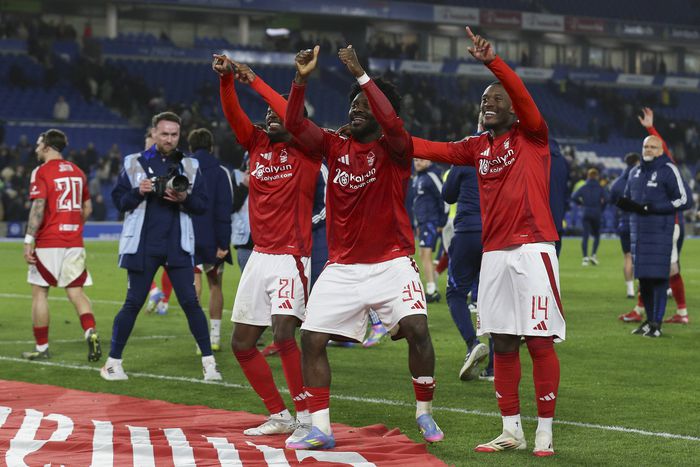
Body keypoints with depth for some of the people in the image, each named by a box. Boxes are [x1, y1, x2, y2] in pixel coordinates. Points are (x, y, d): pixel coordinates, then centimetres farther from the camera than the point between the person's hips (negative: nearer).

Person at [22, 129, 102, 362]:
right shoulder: (77, 172, 12)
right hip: (74, 242, 5)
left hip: (48, 243, -5)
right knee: (76, 291, 6)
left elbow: (38, 208, -16)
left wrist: (28, 240, -15)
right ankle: (91, 332, -16)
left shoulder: (41, 172, -7)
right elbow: (87, 207, 18)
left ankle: (41, 347, 9)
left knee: (39, 292, 5)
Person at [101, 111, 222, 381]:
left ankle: (208, 361, 4)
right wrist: (139, 192, -15)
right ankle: (113, 362, 13)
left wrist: (185, 199, -14)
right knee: (133, 303, 3)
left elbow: (202, 205, 6)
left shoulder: (189, 166, 7)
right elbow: (118, 200, 3)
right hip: (142, 246, -1)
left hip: (178, 246, 1)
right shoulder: (135, 163, 3)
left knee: (190, 302, -2)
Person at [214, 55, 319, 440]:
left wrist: (254, 81, -17)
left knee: (283, 333, -23)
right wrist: (226, 78, -17)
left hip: (290, 257, -7)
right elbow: (232, 113, -1)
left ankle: (306, 418, -15)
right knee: (242, 343, 9)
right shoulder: (257, 144, 11)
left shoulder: (306, 150, -5)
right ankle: (279, 416, 20)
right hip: (259, 258, 7)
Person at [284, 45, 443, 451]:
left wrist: (361, 74, -26)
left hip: (392, 262, -4)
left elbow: (393, 124, -25)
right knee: (312, 339, -5)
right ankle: (320, 429, 4)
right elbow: (294, 124, -2)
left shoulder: (395, 150, -4)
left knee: (417, 328, -21)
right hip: (342, 267, 4)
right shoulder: (335, 148, 8)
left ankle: (425, 414, -1)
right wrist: (302, 79, -14)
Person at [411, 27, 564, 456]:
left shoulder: (532, 136, -2)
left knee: (540, 341, -4)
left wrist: (493, 62, -32)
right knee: (503, 343, 8)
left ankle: (545, 432, 2)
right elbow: (433, 150, 14)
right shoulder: (478, 147, 15)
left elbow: (522, 98, -19)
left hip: (533, 249, -6)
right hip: (494, 254, 6)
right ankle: (512, 431, 15)